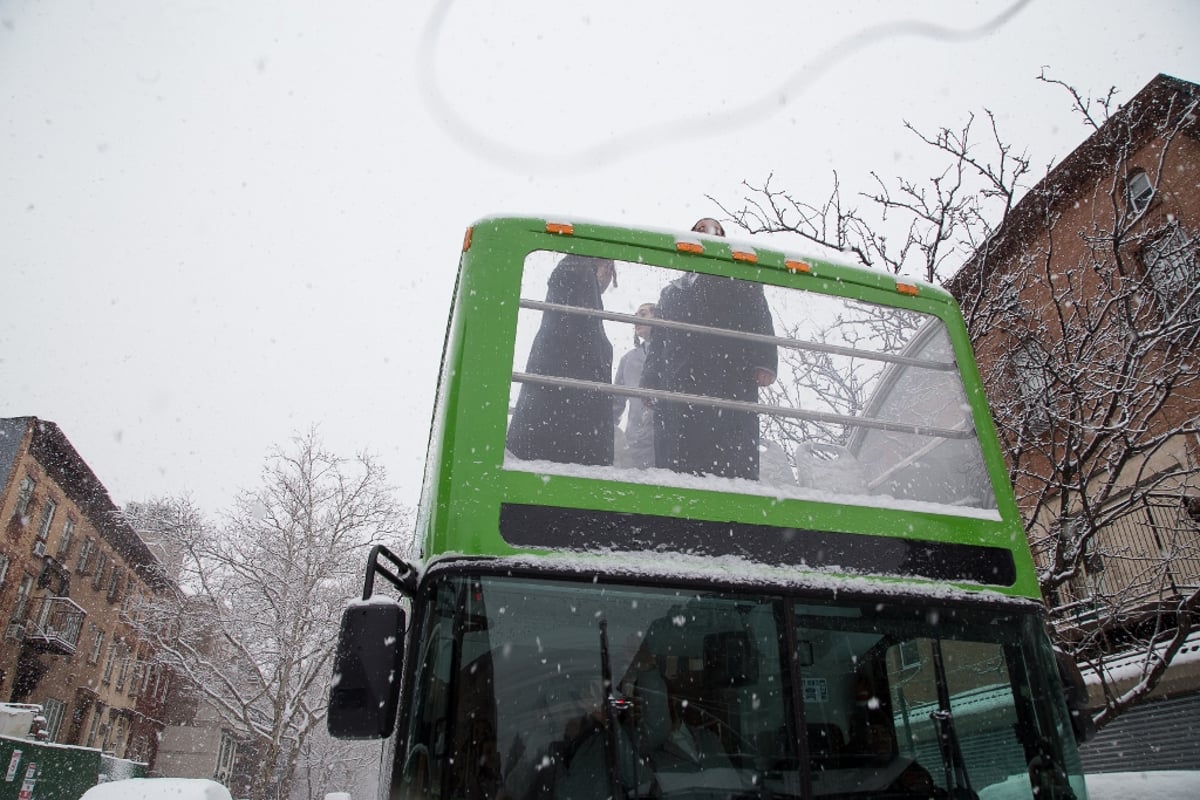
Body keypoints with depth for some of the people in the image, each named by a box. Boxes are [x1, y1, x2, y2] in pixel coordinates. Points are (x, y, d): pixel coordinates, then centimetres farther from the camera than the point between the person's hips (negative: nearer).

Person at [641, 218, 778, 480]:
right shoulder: (671, 292, 33)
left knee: (732, 462, -16)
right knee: (676, 462, -9)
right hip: (678, 385, 3)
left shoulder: (740, 282, 23)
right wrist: (650, 380, 11)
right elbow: (657, 341, 26)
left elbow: (760, 320, 8)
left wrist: (764, 363, -9)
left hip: (730, 381, -3)